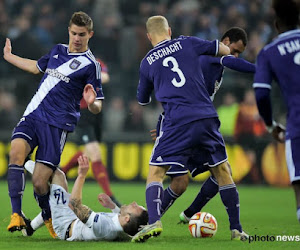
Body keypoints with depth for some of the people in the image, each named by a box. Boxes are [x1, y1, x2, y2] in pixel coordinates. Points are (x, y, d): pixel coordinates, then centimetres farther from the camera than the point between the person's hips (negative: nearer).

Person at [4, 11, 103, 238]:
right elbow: (36, 67, 35)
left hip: (57, 125, -5)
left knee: (39, 182, -12)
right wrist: (8, 56, 44)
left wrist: (92, 103, -26)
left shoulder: (90, 65, -2)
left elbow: (97, 108, -3)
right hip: (32, 116, 5)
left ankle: (49, 219, 17)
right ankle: (16, 215, -26)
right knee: (16, 151, -25)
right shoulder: (57, 50, 15)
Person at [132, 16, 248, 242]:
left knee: (155, 173, 3)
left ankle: (154, 222, -21)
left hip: (177, 122, -2)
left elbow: (143, 100, 25)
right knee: (222, 172, 16)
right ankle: (236, 229, 16)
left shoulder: (147, 63, 11)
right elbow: (224, 50, 20)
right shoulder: (187, 43, 10)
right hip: (207, 117, 2)